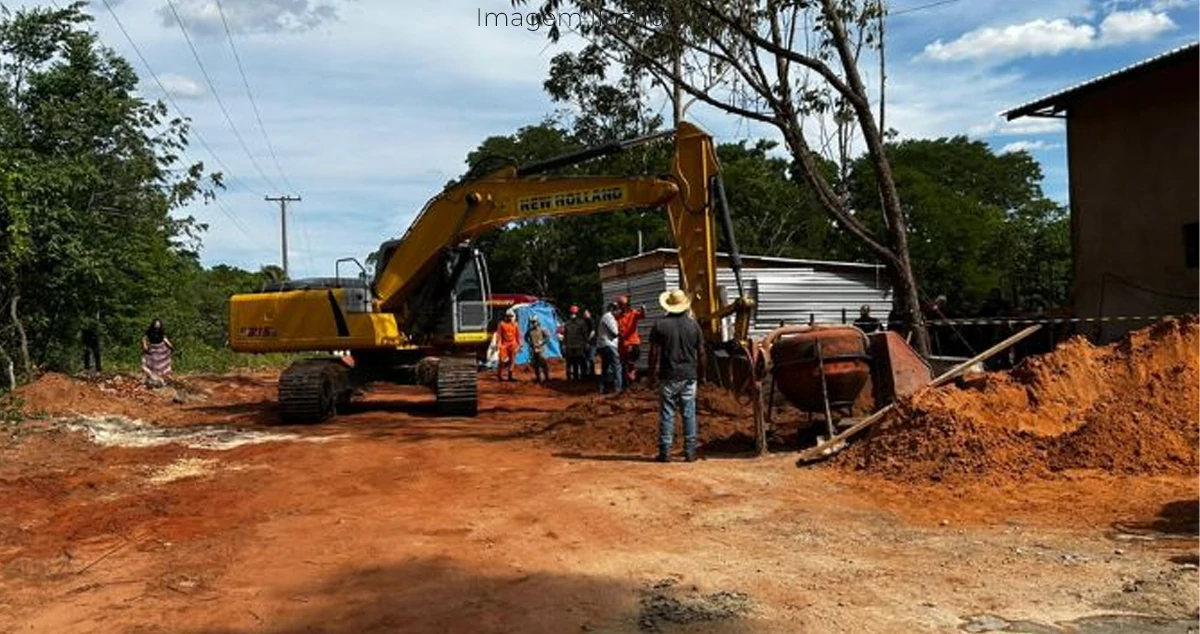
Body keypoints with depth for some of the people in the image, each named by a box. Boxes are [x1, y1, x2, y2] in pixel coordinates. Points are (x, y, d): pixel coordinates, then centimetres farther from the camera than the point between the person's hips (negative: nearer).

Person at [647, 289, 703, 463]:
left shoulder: (660, 325, -4)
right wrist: (699, 373, 18)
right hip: (689, 376, 2)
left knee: (667, 414, 3)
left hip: (668, 376, -2)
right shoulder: (693, 325, 3)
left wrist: (651, 374, 5)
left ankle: (665, 452, 4)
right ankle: (690, 452, 9)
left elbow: (654, 353, -4)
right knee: (689, 414, 7)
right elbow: (700, 352, 7)